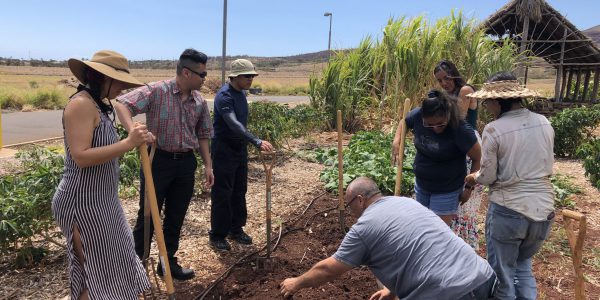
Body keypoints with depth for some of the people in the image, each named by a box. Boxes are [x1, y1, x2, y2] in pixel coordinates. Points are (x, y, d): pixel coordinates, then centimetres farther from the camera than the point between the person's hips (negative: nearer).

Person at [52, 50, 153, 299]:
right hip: (82, 202, -10)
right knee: (94, 269, 4)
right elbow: (81, 156, -27)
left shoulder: (99, 104, 10)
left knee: (112, 257, 22)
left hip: (101, 199, 10)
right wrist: (128, 143, -30)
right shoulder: (81, 103, -19)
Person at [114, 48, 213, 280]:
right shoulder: (157, 91, -11)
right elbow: (122, 104, -18)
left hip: (186, 163, 5)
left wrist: (208, 165, 9)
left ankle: (168, 262, 31)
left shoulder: (200, 102, 5)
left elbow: (202, 135, 13)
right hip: (158, 160, -5)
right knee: (147, 215, 5)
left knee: (176, 217, 14)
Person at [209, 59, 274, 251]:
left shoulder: (242, 93, 8)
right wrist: (257, 142, -42)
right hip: (224, 150, -8)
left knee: (239, 191, 14)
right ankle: (217, 235, 12)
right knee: (222, 193, 0)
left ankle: (236, 229, 28)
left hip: (240, 148, 9)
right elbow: (234, 124, -33)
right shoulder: (224, 96, -20)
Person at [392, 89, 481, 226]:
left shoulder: (461, 130, -28)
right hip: (421, 184, 6)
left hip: (446, 191, -5)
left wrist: (469, 187, -12)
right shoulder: (417, 115, -17)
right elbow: (404, 122, 7)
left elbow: (478, 158, -18)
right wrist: (396, 141, -8)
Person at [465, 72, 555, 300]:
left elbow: (487, 177, -9)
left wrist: (473, 177, 11)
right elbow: (548, 167, 12)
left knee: (502, 273, 14)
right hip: (543, 210, 6)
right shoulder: (544, 123, 2)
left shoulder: (493, 129, -14)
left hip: (508, 211, -5)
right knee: (523, 265, 28)